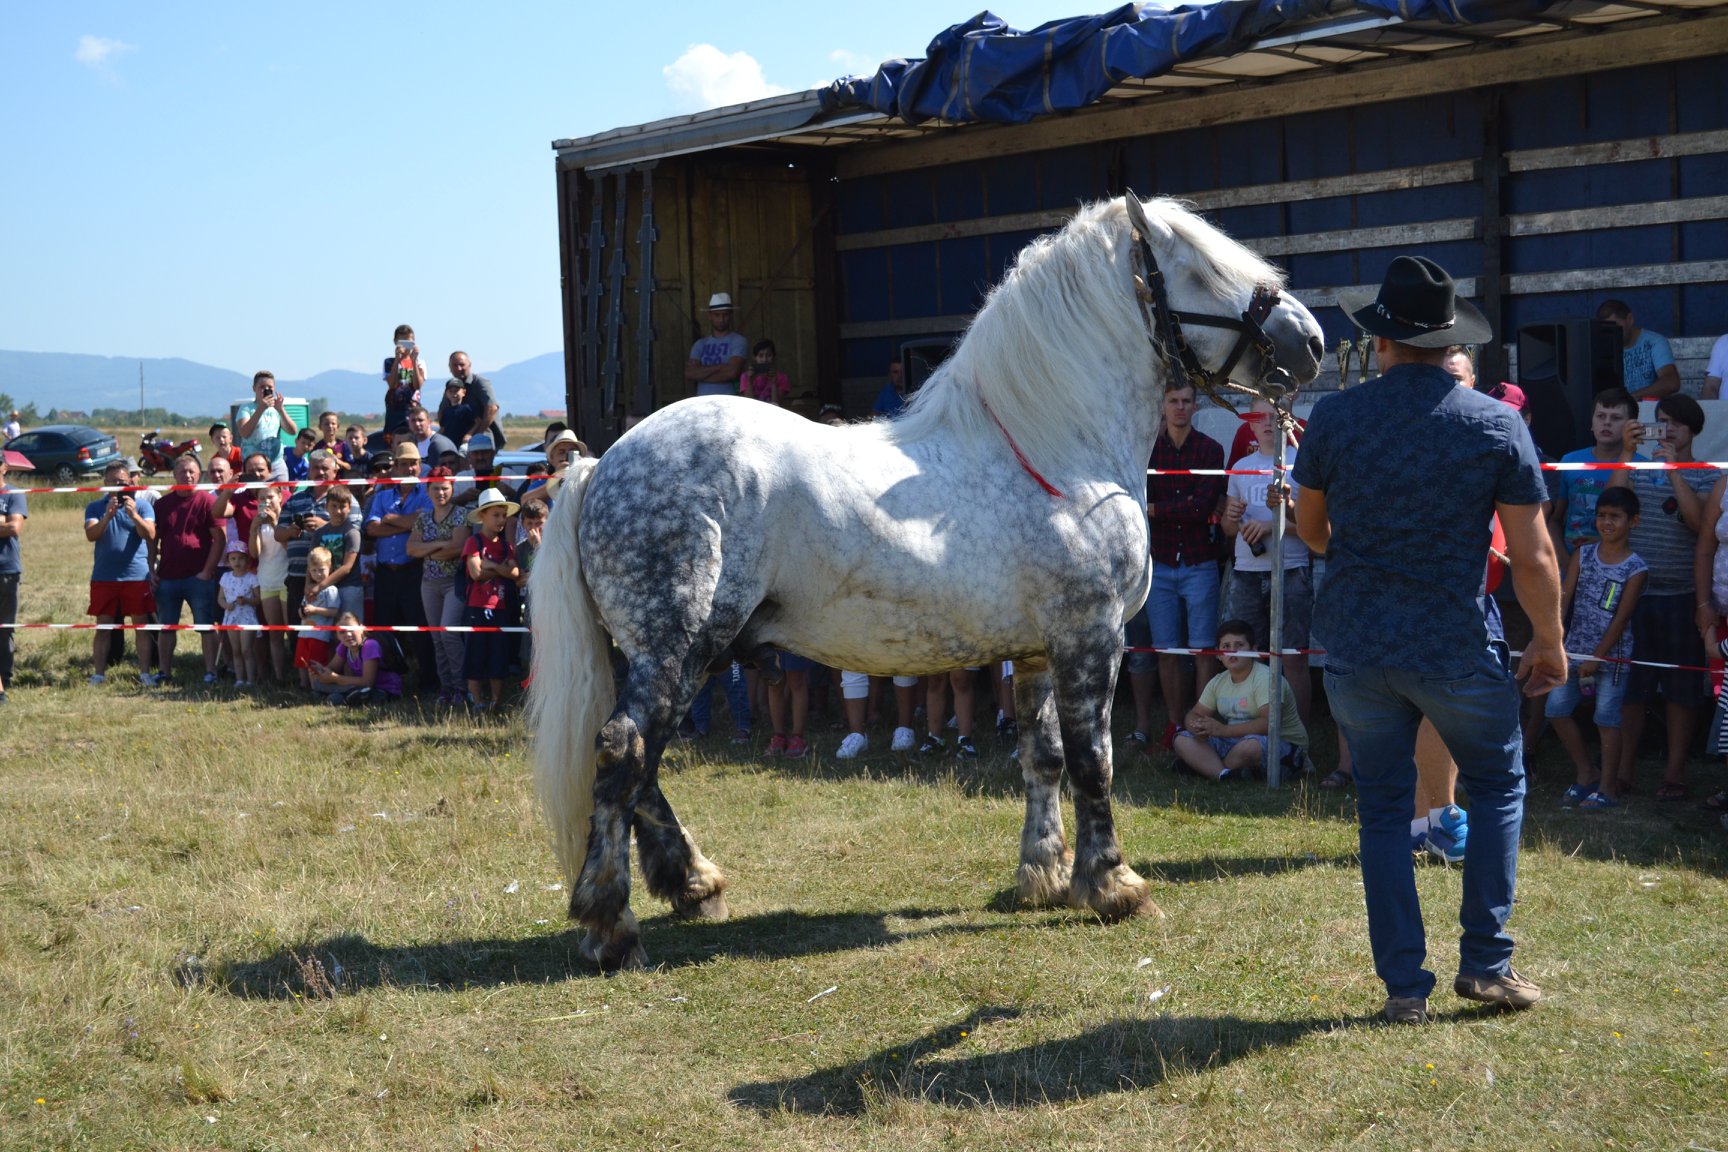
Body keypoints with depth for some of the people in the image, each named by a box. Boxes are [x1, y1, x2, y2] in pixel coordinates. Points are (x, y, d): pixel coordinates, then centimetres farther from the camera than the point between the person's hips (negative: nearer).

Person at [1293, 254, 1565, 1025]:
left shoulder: (1333, 418, -4)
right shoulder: (1498, 426, -7)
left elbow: (1310, 526, 11)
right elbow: (1532, 556, -8)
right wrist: (1549, 644, 7)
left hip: (1355, 644, 2)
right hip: (1456, 645, -1)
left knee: (1382, 807, 12)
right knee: (1498, 786, 19)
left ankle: (1403, 985, 10)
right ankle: (1485, 962, 13)